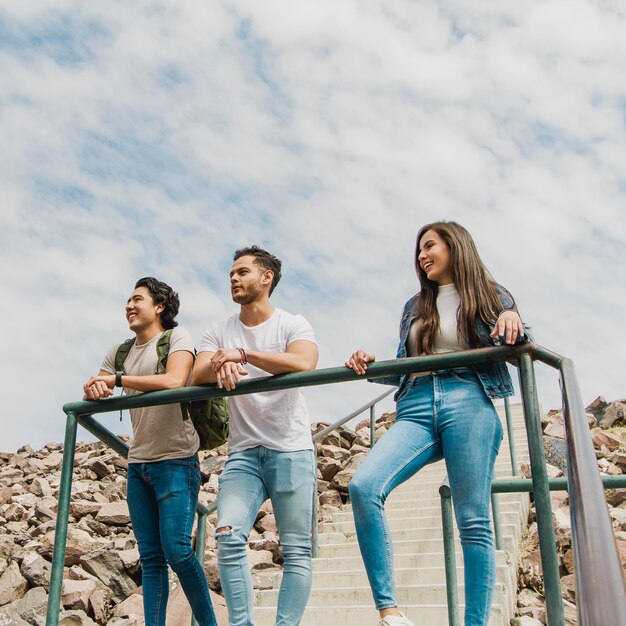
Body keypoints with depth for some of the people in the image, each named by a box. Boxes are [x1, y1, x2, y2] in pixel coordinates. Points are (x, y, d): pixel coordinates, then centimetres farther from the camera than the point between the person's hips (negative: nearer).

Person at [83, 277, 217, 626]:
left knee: (177, 550, -10)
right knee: (150, 556, 6)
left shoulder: (177, 336, -4)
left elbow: (174, 381, -22)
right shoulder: (120, 352, 14)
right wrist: (94, 392, -14)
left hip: (176, 461, -6)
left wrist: (117, 379, -18)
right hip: (138, 463, 6)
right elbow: (93, 392, 10)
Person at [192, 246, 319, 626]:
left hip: (291, 449, -2)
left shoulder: (292, 324, 1)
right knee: (228, 536, -14)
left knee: (297, 549, -4)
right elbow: (197, 377, -3)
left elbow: (303, 365, -20)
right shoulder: (219, 333, 12)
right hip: (243, 452, 3)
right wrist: (220, 365, -26)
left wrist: (241, 354, -22)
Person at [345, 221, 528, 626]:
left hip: (468, 405, -3)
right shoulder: (415, 308, 26)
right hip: (416, 410, 3)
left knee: (473, 522, -8)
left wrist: (513, 320, -14)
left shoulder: (489, 297, 16)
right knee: (364, 486, -23)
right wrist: (371, 367, 7)